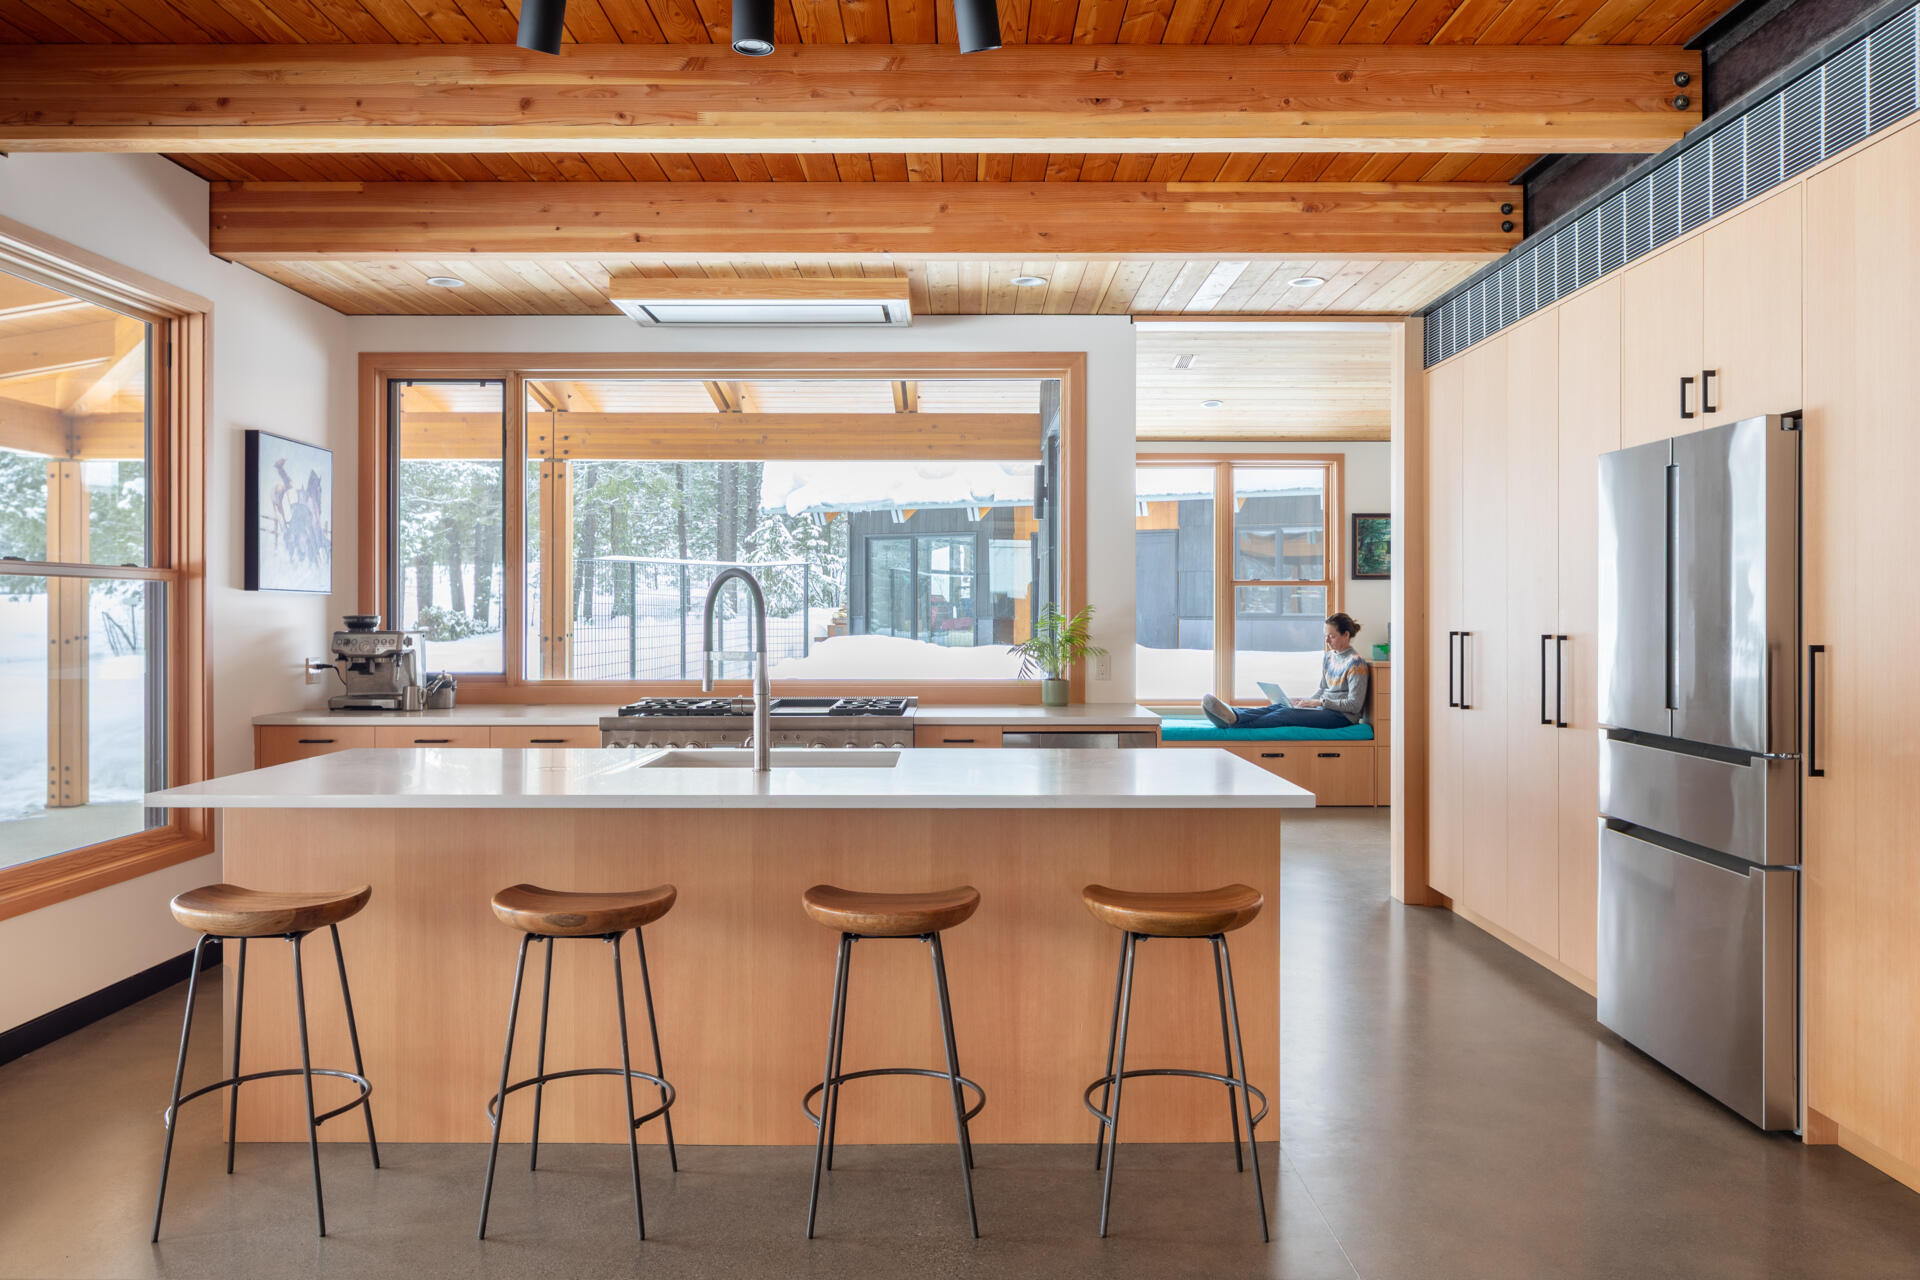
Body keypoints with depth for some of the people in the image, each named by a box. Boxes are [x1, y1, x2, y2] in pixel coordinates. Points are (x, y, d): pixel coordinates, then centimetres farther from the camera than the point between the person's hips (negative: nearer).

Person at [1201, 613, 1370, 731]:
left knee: (1287, 714, -30)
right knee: (1278, 707, -22)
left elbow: (1354, 705, -12)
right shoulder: (1327, 657, 17)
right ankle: (1232, 715, -46)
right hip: (1323, 708, 7)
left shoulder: (1356, 663, -9)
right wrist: (1307, 702, 4)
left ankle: (1234, 722, -49)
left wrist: (1320, 702, -15)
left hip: (1343, 716, -7)